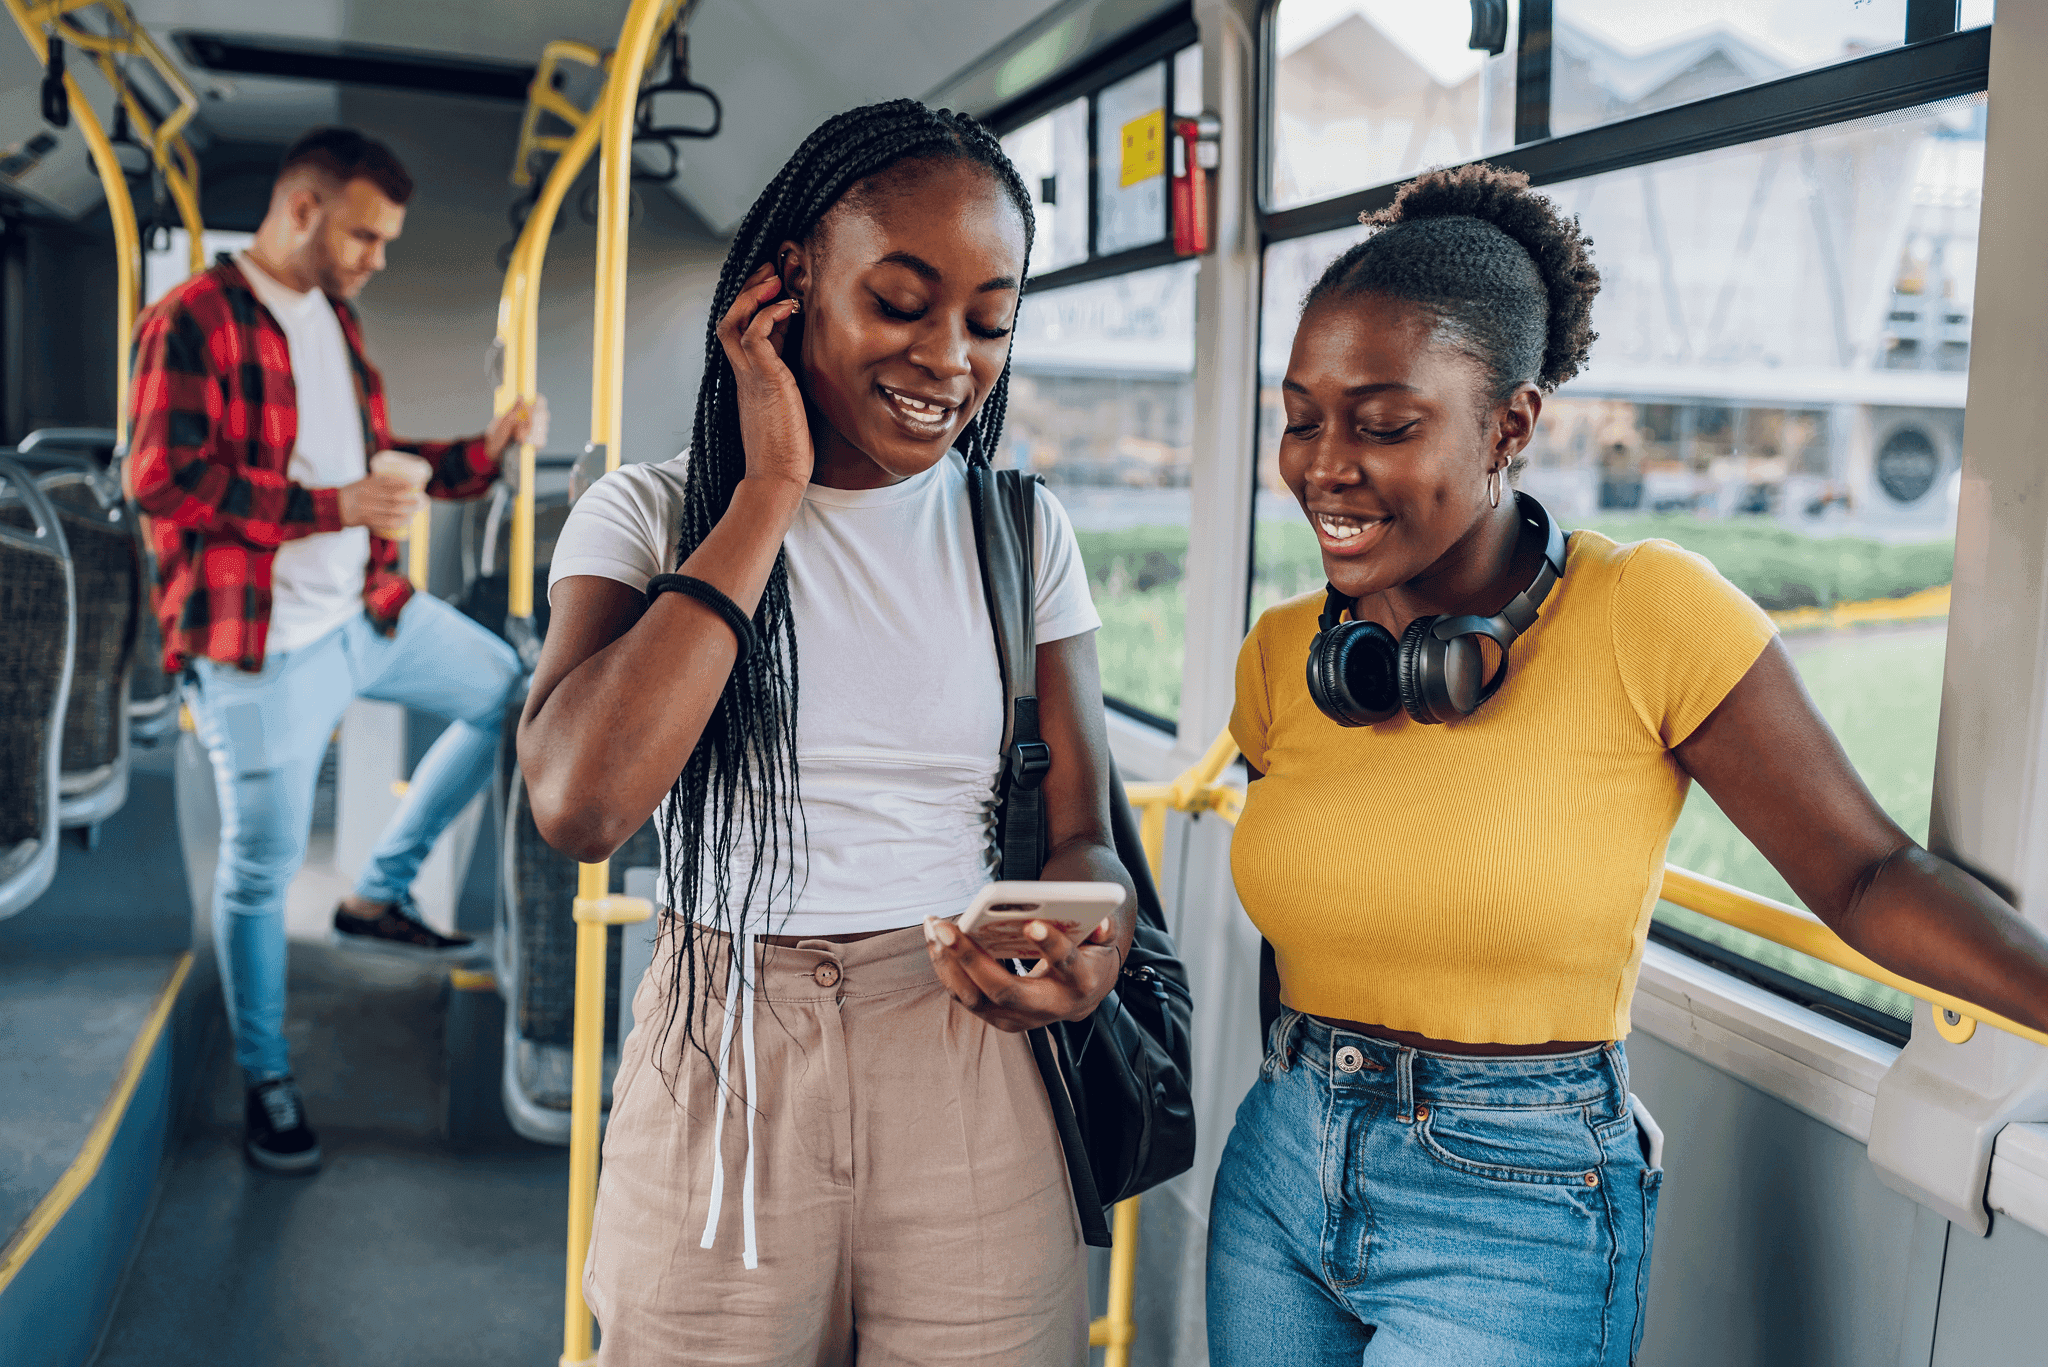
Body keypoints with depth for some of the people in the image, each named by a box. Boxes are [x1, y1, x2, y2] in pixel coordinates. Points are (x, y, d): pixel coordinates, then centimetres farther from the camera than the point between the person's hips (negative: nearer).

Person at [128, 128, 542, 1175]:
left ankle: (378, 895, 21)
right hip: (262, 645, -8)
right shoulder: (193, 320, -12)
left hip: (370, 610, 8)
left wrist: (477, 454, 5)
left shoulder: (334, 318, 14)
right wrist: (332, 508, -23)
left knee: (509, 691, 14)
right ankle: (266, 1080, 18)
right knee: (260, 865, 0)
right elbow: (163, 478, -20)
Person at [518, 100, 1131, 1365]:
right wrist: (772, 494, -16)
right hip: (721, 1084, -1)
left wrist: (1092, 945, -22)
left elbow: (1082, 828, 3)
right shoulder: (648, 516, -3)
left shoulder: (1021, 533, 3)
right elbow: (581, 804, -20)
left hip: (974, 1084, 2)